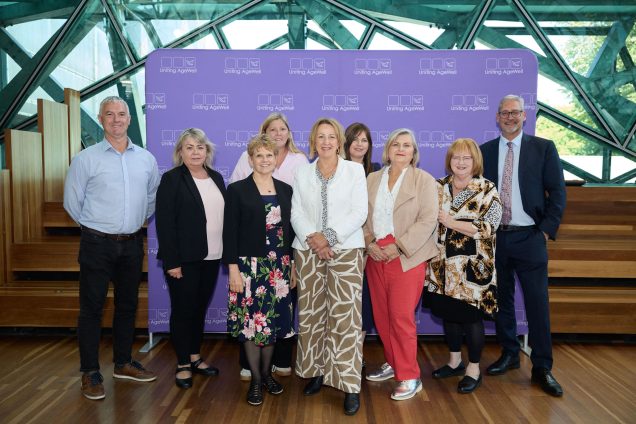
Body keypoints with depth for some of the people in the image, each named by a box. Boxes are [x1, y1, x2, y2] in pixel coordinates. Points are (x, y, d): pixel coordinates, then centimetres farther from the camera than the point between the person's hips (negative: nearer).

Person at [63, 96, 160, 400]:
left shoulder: (146, 158, 5)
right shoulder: (86, 159, -6)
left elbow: (153, 197, 16)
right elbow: (72, 201, 0)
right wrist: (95, 227, 7)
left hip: (132, 243, 4)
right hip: (97, 244, -3)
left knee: (127, 305, 14)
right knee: (91, 308, 3)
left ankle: (123, 363, 29)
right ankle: (90, 373, 16)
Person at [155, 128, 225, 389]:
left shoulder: (216, 178, 10)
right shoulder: (171, 179, -7)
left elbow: (223, 215, 11)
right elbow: (164, 222, -11)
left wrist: (227, 253, 6)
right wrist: (171, 261, -16)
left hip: (211, 257, 5)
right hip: (184, 259, -5)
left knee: (200, 308, 16)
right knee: (183, 310, 6)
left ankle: (195, 357, 31)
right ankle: (183, 365, 20)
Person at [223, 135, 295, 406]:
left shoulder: (285, 190, 9)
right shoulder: (237, 190, -2)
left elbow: (291, 229, 11)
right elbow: (230, 232, -5)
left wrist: (293, 266, 9)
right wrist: (233, 269, -11)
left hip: (279, 266, 4)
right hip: (249, 265, -3)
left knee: (273, 321, 10)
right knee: (251, 321, 2)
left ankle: (267, 372, 29)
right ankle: (256, 379, 18)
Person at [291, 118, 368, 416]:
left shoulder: (355, 170, 6)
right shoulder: (303, 173, 12)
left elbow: (359, 212, -3)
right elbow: (296, 213, 5)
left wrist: (330, 237, -14)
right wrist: (312, 238, -13)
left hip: (345, 250, -2)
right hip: (308, 251, 3)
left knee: (345, 316, -7)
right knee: (311, 314, 6)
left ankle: (350, 386, 0)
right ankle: (316, 371, 22)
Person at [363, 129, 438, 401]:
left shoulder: (424, 180, 0)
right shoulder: (372, 179, 12)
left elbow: (427, 220, -9)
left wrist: (398, 247, -16)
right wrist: (369, 242, -7)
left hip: (406, 257, -4)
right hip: (376, 255, 5)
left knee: (401, 316, -6)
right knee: (381, 315, 10)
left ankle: (409, 377, 7)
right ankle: (392, 364, 28)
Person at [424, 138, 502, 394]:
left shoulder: (487, 191, -6)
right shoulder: (438, 187, 6)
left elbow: (488, 227, -15)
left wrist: (451, 222, -17)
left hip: (473, 266, -4)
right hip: (443, 265, 4)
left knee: (471, 315, 4)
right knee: (448, 312, 13)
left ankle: (474, 368, 21)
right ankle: (455, 361, 32)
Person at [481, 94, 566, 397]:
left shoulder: (543, 148, 2)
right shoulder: (485, 151, 7)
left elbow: (557, 192, 0)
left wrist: (547, 230, -6)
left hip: (529, 238, -2)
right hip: (494, 238, 2)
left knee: (537, 303, 0)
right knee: (502, 300, 11)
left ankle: (542, 368, 12)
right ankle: (509, 355, 27)